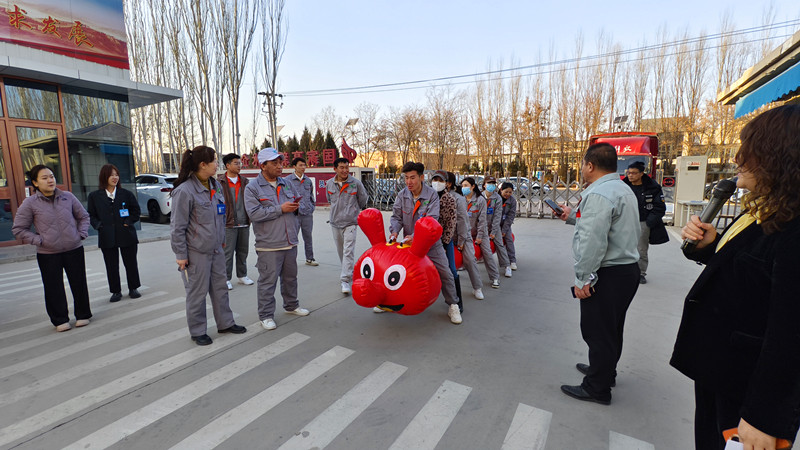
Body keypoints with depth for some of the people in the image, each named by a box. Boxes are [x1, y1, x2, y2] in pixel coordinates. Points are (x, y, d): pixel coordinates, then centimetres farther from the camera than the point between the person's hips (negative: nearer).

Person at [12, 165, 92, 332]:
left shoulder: (68, 197, 0)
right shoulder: (29, 203, -4)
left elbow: (83, 216, 13)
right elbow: (18, 229, 2)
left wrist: (81, 234, 1)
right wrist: (39, 240, -8)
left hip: (74, 249, 1)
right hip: (47, 254, -1)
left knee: (79, 283, 8)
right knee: (54, 288, 6)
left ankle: (83, 315, 24)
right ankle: (60, 320, 23)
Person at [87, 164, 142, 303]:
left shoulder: (126, 194, 3)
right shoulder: (94, 196, 5)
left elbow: (136, 211, 8)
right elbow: (92, 215, 10)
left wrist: (128, 222, -4)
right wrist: (98, 225, -6)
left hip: (127, 235, 0)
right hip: (107, 238, 1)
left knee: (131, 264, 7)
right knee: (111, 266, 7)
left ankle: (133, 289, 22)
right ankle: (116, 291, 19)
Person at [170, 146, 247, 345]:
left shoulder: (215, 185, 6)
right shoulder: (184, 191, -17)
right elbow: (177, 227, -13)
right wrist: (181, 255, -11)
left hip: (216, 249, 7)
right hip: (196, 252, -7)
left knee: (220, 287, 16)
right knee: (197, 292, 7)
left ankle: (225, 323, 31)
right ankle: (197, 331, 24)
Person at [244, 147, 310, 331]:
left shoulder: (285, 184, 13)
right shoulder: (253, 188, -6)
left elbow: (293, 205, 24)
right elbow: (254, 213, -18)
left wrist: (295, 205, 0)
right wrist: (280, 209, -19)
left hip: (290, 242, 6)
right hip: (269, 245, -6)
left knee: (290, 277, 19)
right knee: (268, 281, 0)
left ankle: (291, 305, 37)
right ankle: (266, 315, 15)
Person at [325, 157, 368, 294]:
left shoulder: (356, 183, -6)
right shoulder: (329, 184, 4)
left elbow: (363, 201, 7)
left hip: (350, 223, -4)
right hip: (335, 222, 4)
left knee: (348, 251, -12)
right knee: (341, 251, 15)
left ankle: (346, 280, -12)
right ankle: (349, 273, 35)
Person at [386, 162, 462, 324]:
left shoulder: (432, 195, -14)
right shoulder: (402, 195, -3)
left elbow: (432, 220, -23)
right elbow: (396, 216, -2)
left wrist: (415, 236, -35)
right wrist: (394, 231, -23)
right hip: (408, 241, 3)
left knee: (444, 273, -2)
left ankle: (453, 306, 17)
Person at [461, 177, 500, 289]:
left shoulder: (480, 200, -8)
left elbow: (482, 219, -10)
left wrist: (479, 236, -12)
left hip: (480, 232, -3)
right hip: (466, 232, 3)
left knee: (487, 253, -3)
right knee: (466, 255, 1)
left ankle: (495, 278, 7)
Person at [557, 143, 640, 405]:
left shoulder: (598, 194, -21)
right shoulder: (622, 189, 13)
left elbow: (592, 242, -27)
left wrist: (582, 278, -21)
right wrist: (573, 216, 33)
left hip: (607, 275, -10)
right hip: (628, 269, 11)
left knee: (597, 332, 3)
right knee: (611, 329, 23)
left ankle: (597, 388, 18)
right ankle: (605, 371, 42)